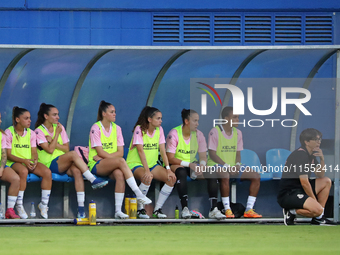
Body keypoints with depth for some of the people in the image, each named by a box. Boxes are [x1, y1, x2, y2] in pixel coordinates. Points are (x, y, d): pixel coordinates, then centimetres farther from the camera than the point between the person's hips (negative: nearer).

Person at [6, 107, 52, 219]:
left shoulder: (31, 133, 12)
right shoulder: (9, 132, -4)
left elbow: (34, 152, 8)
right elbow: (8, 154, -9)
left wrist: (34, 160, -17)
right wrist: (24, 161, -23)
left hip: (29, 162, 5)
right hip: (14, 162, -5)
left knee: (47, 172, -23)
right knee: (23, 171, -40)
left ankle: (44, 204, -11)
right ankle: (19, 205, -28)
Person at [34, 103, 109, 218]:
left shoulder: (59, 127, 18)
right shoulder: (39, 131, 2)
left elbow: (66, 148, 10)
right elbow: (50, 150, -11)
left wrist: (53, 142, -3)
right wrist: (57, 134, -6)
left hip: (64, 163, 5)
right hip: (50, 164, -5)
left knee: (77, 171, -31)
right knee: (73, 154, -32)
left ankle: (81, 206, -38)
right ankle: (93, 180, -33)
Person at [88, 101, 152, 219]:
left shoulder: (116, 128, 11)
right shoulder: (96, 128, -3)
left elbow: (120, 152, 3)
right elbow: (100, 152, -11)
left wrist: (103, 157, -8)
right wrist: (114, 157, -10)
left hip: (112, 166, 4)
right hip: (96, 165, -4)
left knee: (120, 174, -33)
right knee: (121, 161, -33)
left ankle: (118, 210, -37)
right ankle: (139, 195, -35)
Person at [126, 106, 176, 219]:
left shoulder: (159, 130, 4)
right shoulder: (139, 129, -13)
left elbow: (163, 151, 0)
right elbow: (141, 151, -22)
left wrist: (168, 169, -12)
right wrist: (147, 171, -32)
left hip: (152, 164, 6)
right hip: (135, 164, -6)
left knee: (172, 179, -16)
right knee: (148, 178, -37)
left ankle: (157, 209, -7)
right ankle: (140, 209, -19)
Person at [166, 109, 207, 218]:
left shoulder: (198, 134, 0)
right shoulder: (174, 134, -15)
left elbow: (203, 157, 2)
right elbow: (170, 159, -18)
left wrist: (201, 166, -22)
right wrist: (189, 165, -27)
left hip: (192, 164, 5)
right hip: (175, 164, -5)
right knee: (181, 172, -39)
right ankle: (184, 208, -45)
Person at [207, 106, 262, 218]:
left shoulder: (237, 133, 11)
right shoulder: (215, 132, -8)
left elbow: (238, 153, 12)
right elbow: (212, 154, -13)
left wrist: (237, 165, -10)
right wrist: (226, 166, -22)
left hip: (233, 166, 7)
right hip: (216, 165, -7)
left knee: (256, 176, -11)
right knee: (225, 176, -40)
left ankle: (249, 210, -11)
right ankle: (227, 210, -32)